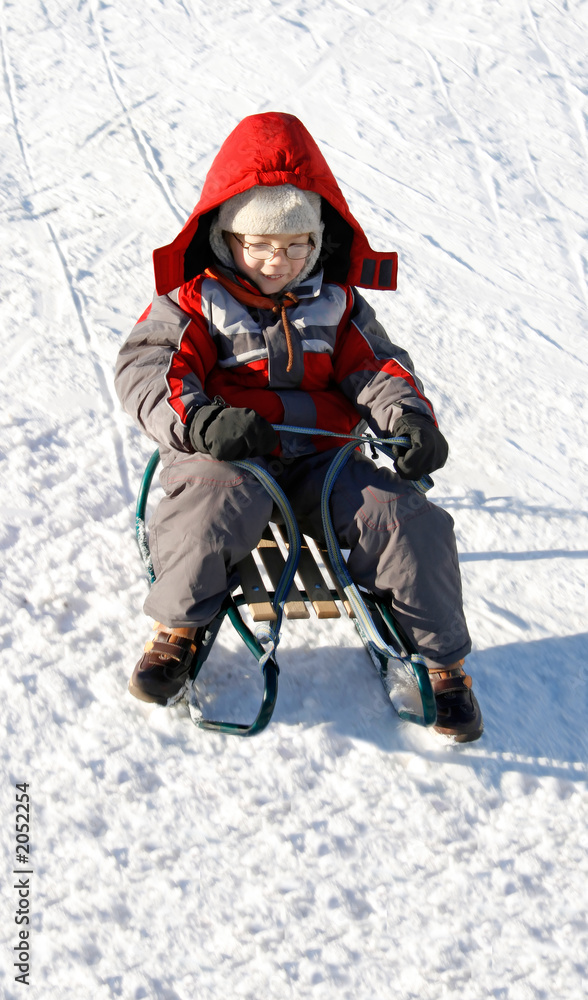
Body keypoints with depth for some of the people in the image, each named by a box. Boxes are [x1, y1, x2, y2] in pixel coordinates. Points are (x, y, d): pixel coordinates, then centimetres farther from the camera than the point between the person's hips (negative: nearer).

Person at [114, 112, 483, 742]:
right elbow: (142, 367, -7)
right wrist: (199, 418, -27)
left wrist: (409, 417, -12)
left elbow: (375, 364, 11)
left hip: (321, 458, 3)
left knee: (405, 518, -20)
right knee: (216, 506, -38)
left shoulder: (336, 302, 15)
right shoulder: (196, 299, 3)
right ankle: (179, 629, -10)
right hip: (226, 455, -3)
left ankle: (439, 656, 1)